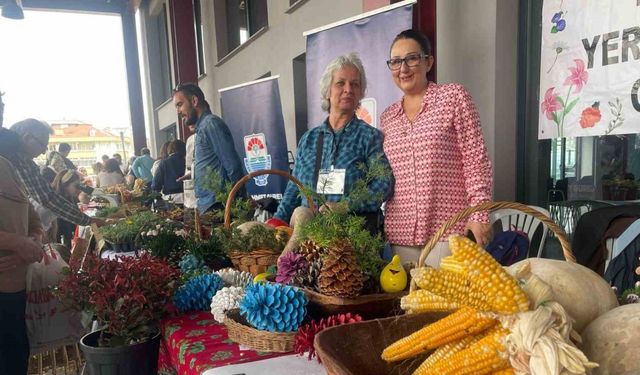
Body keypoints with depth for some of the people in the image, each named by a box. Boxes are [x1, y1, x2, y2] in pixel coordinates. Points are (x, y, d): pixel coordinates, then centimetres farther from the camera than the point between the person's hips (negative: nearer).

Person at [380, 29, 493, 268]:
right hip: (399, 234, 4)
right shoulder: (387, 117, 14)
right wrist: (378, 227, 13)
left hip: (447, 231, -4)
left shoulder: (453, 96, 1)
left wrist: (479, 214, -11)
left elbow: (476, 160, -4)